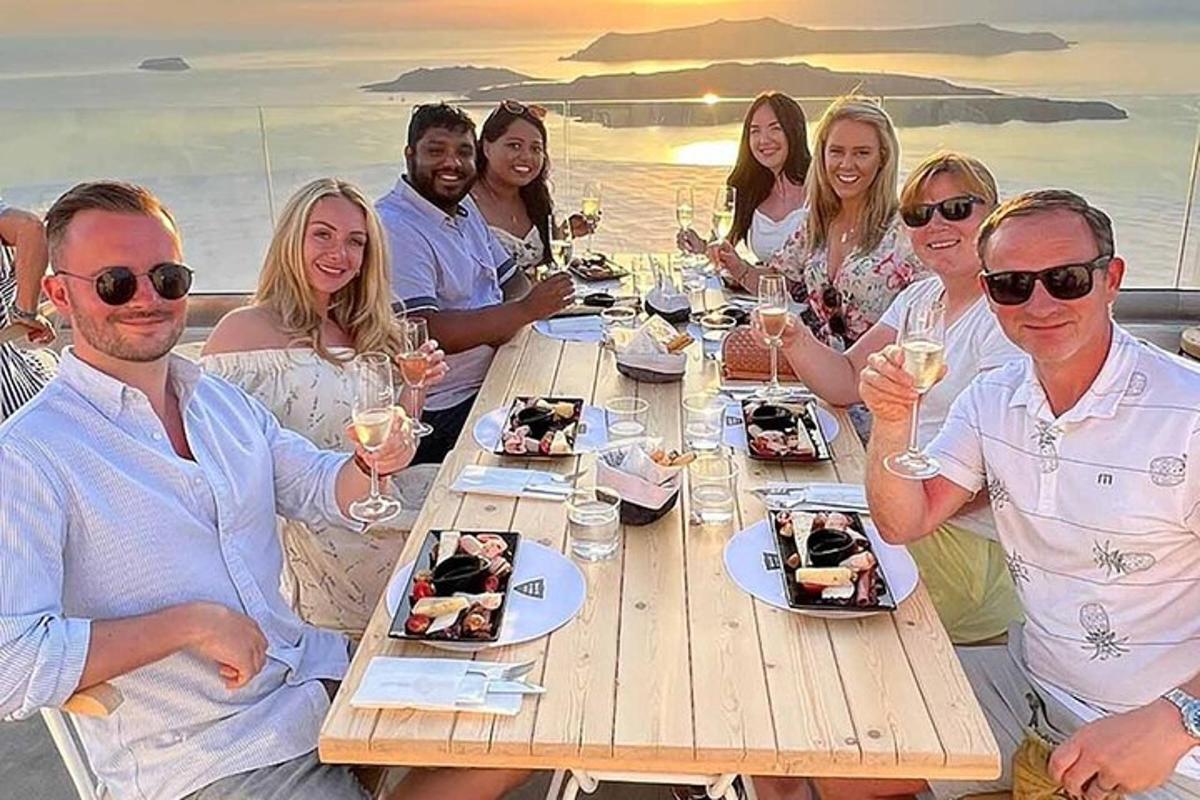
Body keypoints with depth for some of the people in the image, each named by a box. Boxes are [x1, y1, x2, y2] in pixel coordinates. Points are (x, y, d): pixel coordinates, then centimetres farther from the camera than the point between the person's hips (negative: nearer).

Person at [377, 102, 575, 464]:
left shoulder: (464, 207, 15)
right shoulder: (394, 227, -16)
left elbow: (513, 281, 17)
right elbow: (423, 335, -26)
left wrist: (500, 325, -8)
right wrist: (525, 311, -27)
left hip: (491, 382, 9)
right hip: (443, 415, -9)